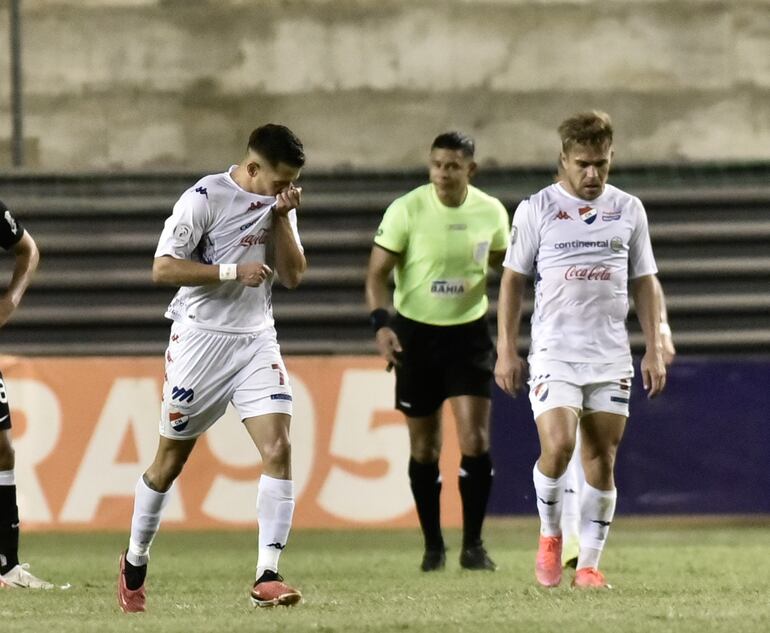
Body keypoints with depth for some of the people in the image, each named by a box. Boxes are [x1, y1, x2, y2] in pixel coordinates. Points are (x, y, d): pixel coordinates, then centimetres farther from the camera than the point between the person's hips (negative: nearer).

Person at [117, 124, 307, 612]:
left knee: (278, 448, -15)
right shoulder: (205, 198, -13)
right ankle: (135, 562, 28)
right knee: (171, 458, 7)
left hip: (256, 341, 4)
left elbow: (293, 275, 4)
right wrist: (233, 271, -21)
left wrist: (282, 218, -9)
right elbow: (164, 268, -16)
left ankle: (267, 576, -16)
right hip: (201, 339, -4)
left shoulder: (278, 204, 6)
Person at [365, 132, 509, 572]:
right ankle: (433, 544, 19)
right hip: (415, 333, -1)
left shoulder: (491, 212, -3)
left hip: (469, 333, 1)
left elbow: (503, 263, 16)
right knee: (424, 448, 6)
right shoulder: (406, 210, -11)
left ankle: (473, 544, 1)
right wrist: (381, 323, -22)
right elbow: (378, 272, -8)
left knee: (475, 440, -10)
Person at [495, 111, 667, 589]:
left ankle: (589, 563, 8)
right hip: (555, 353, -3)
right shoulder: (536, 210, 1)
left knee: (601, 461, 1)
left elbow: (645, 282, 13)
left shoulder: (628, 210, 8)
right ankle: (550, 536, 6)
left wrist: (654, 350, 6)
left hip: (611, 357, 3)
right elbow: (513, 280, 5)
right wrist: (507, 350, -1)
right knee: (557, 447, -18)